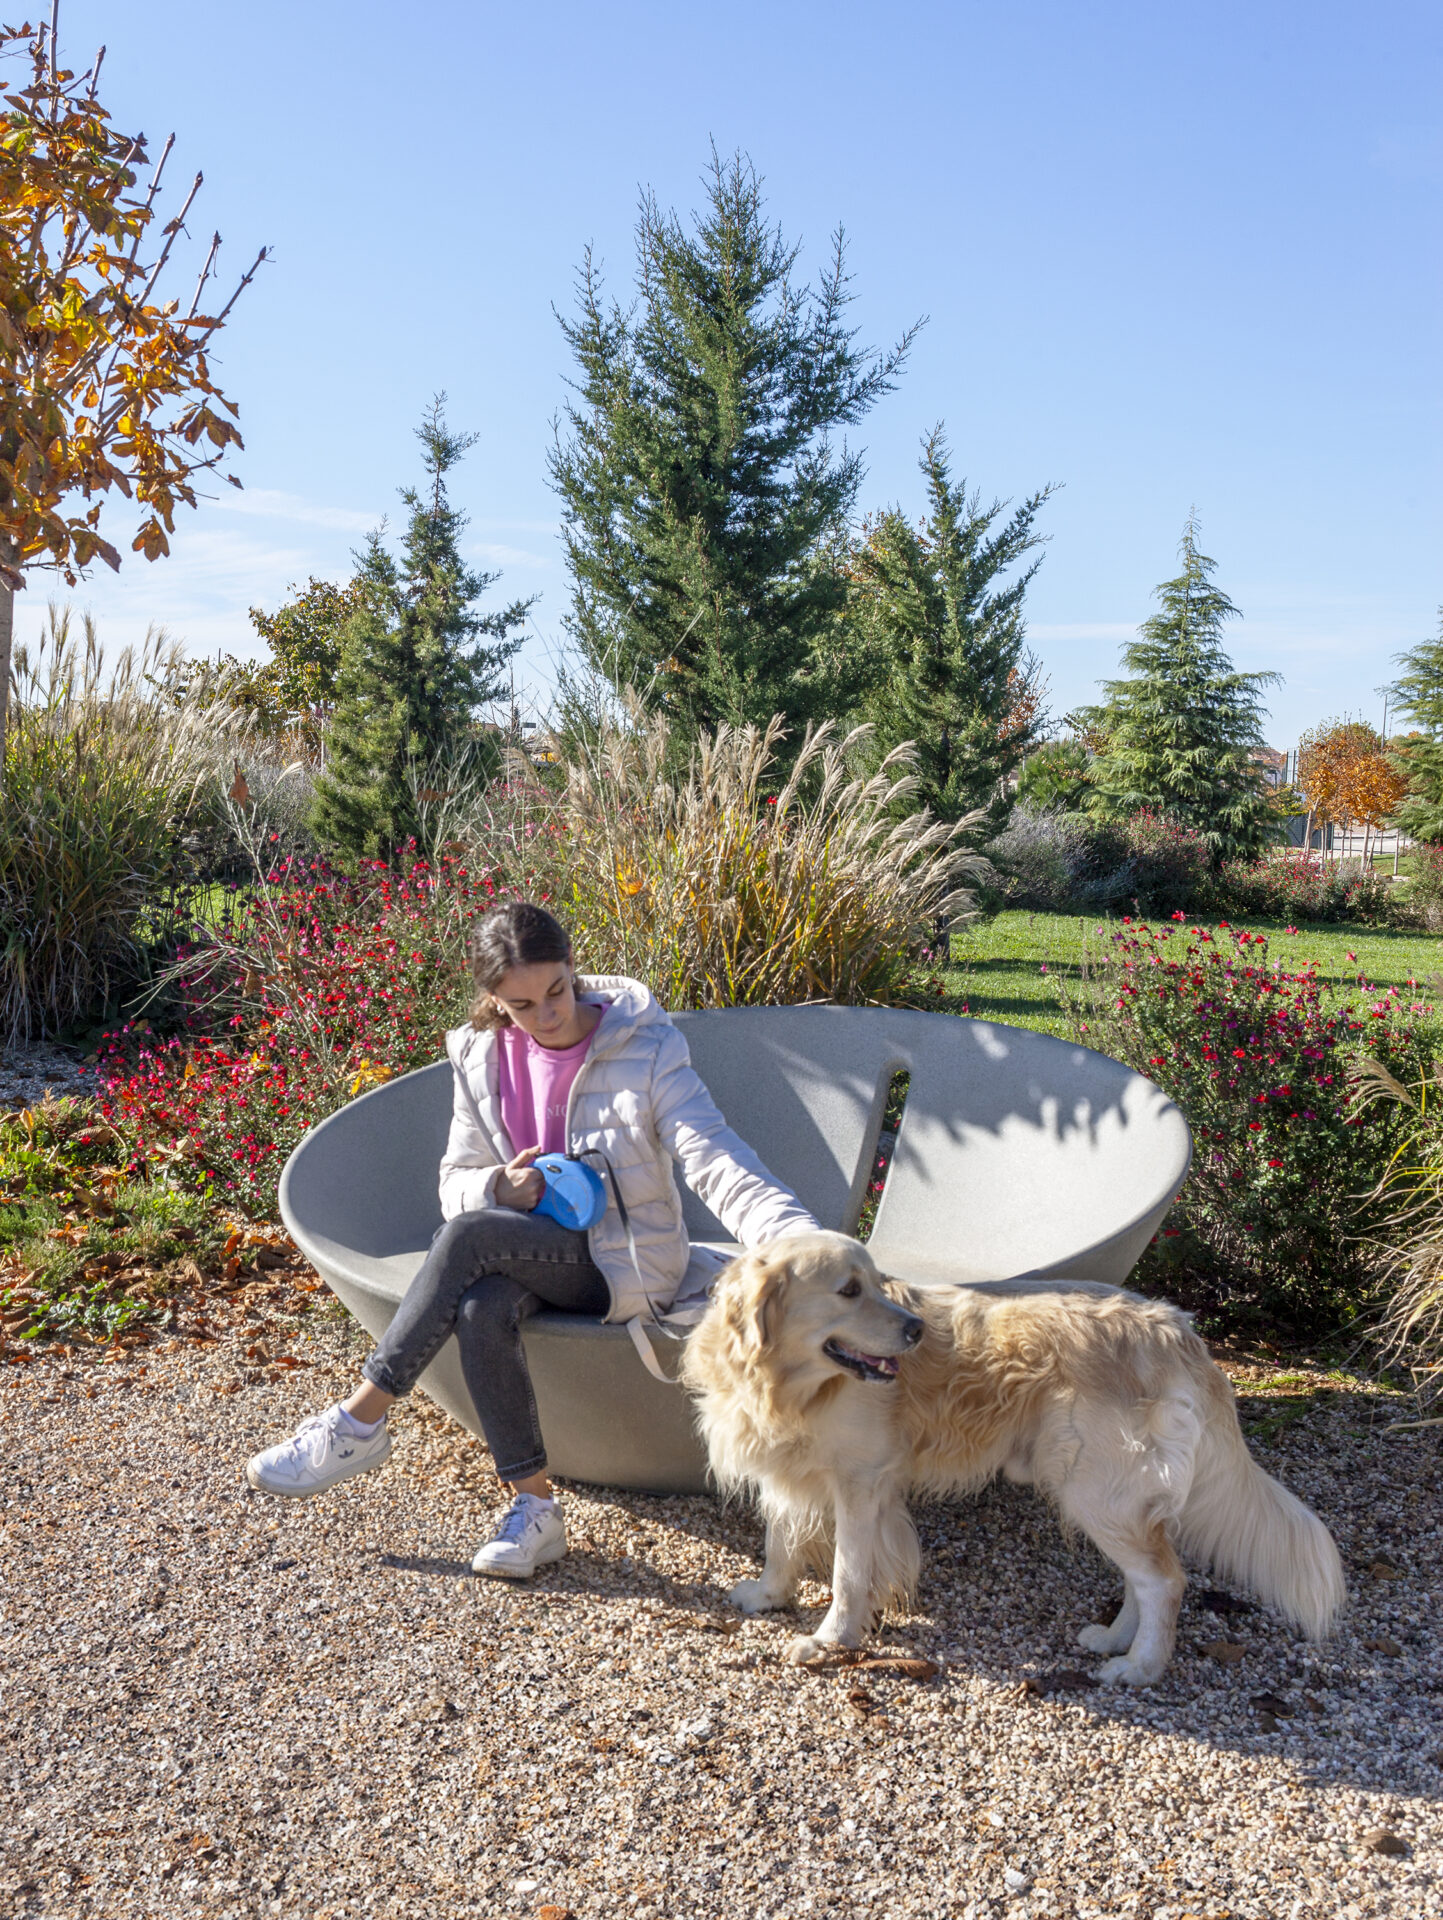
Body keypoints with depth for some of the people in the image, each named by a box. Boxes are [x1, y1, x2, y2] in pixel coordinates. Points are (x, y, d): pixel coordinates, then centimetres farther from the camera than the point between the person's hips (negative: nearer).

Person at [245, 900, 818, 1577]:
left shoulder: (644, 1048, -12)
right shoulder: (482, 1057, 1)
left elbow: (715, 1161, -21)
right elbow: (456, 1184, 8)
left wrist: (801, 1240, -37)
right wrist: (500, 1187, -18)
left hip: (628, 1264, -4)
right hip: (534, 1258, 4)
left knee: (469, 1237, -29)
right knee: (481, 1310, -32)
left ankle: (359, 1422, -17)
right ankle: (533, 1506, -21)